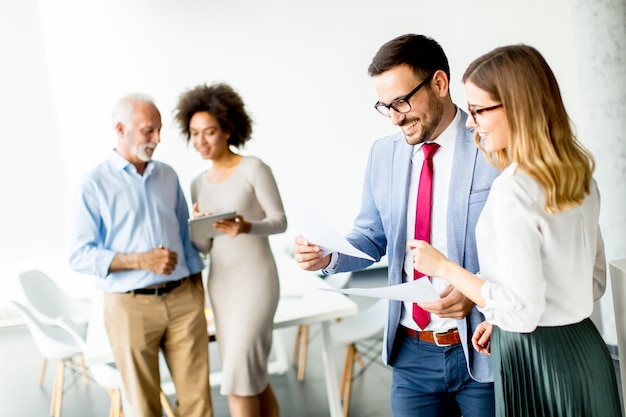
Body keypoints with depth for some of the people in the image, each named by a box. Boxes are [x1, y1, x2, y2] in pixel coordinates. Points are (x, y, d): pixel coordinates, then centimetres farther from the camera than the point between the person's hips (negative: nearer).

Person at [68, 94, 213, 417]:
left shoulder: (167, 176, 10)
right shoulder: (94, 185, -4)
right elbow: (79, 255, -8)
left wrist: (199, 290, 9)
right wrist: (140, 261, -19)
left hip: (183, 299, 4)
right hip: (131, 306, -3)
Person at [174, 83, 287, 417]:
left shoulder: (254, 168, -9)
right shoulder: (199, 183, 9)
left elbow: (280, 221, -9)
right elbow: (205, 247, 10)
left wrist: (246, 227, -28)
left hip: (255, 279, -6)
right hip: (220, 283, 6)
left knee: (239, 376, -9)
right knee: (254, 377, 11)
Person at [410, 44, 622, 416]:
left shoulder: (513, 190, -22)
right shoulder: (580, 176, 4)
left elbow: (521, 308, -22)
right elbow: (595, 280, 13)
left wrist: (445, 267, -11)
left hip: (535, 362, -8)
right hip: (585, 346, 8)